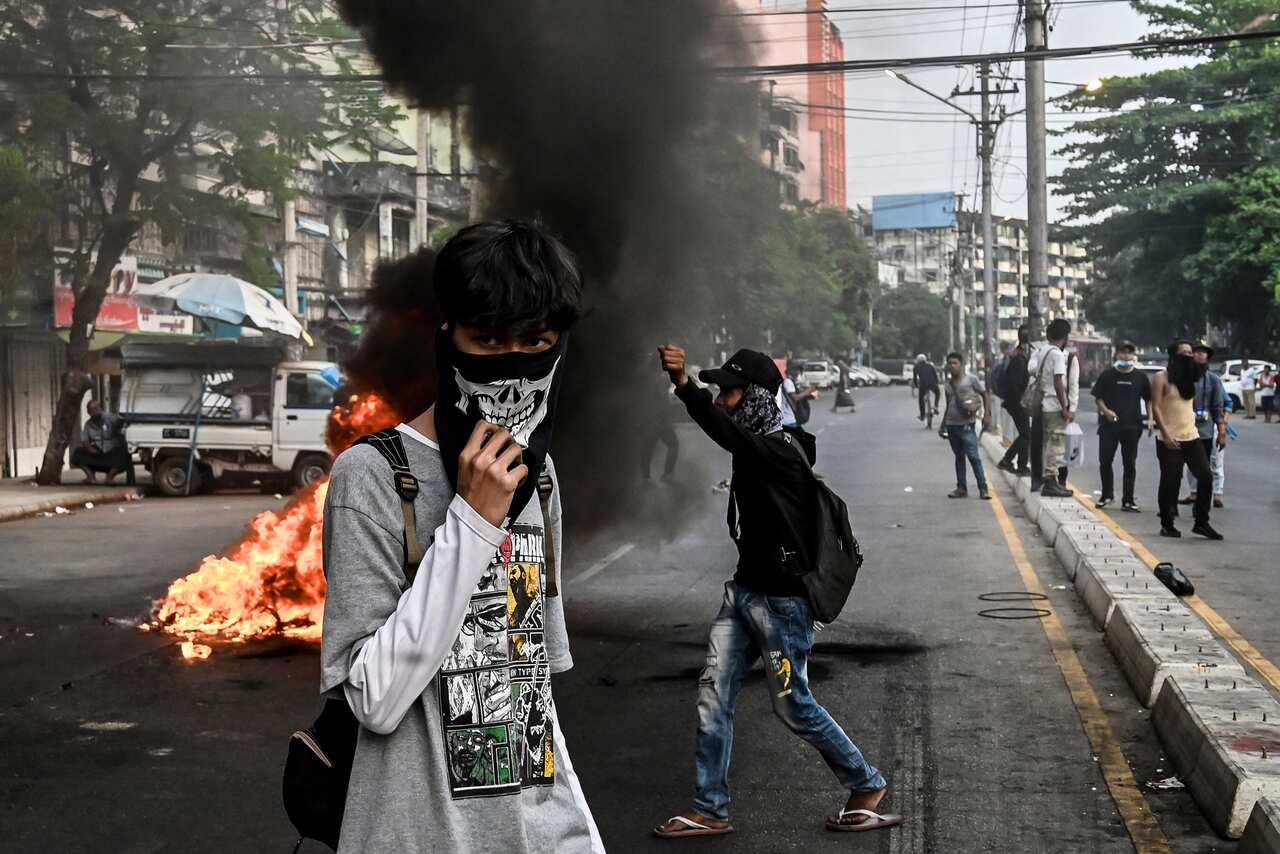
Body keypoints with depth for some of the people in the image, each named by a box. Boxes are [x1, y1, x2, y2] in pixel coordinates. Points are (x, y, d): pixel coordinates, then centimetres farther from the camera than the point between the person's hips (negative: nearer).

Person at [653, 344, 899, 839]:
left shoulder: (778, 452, -22)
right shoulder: (755, 450, 6)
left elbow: (726, 433, -42)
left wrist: (683, 384, -55)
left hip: (781, 599, -9)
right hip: (744, 590, 9)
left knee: (793, 706, 2)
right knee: (713, 694, 4)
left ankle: (866, 786, 22)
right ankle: (709, 811, 12)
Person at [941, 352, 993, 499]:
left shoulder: (971, 379, -2)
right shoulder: (949, 383, 15)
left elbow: (986, 394, 0)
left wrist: (987, 415, -8)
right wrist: (943, 425, 21)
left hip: (966, 425, -6)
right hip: (952, 425, 6)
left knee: (973, 457, -9)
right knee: (959, 457, 11)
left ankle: (983, 488, -6)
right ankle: (961, 488, 15)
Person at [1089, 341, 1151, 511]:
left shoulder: (1140, 377, 5)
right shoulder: (1107, 375, 2)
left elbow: (1148, 399, 12)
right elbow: (1098, 397, 4)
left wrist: (1149, 419, 1)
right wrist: (1106, 411, -13)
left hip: (1132, 426, 0)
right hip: (1109, 425, 0)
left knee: (1130, 464, 4)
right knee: (1105, 460, 2)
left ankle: (1128, 500, 9)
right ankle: (1107, 494, 19)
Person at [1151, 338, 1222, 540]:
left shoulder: (1189, 378, 15)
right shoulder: (1162, 378, -5)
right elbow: (1156, 407, -12)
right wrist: (1166, 434, -19)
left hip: (1192, 437, 6)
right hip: (1170, 441, -6)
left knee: (1206, 476, -2)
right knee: (1170, 482, -2)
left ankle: (1202, 522, 6)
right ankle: (1167, 525, 10)